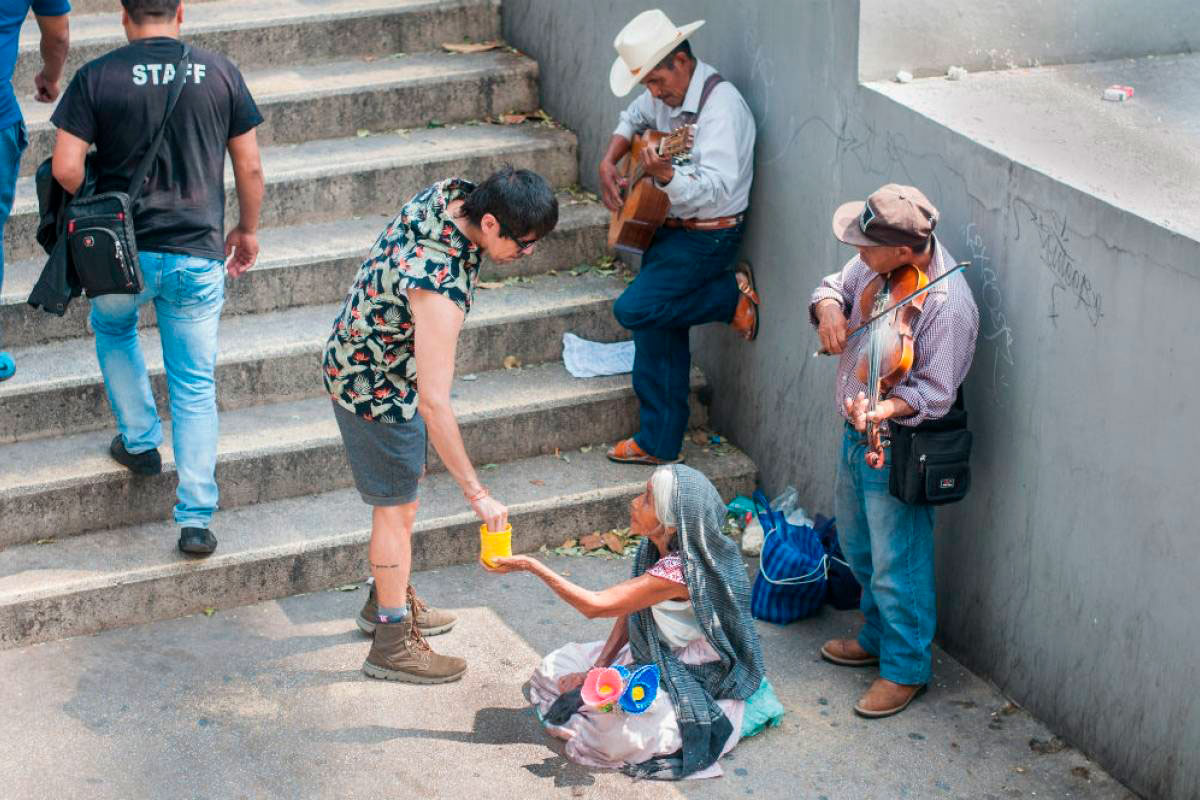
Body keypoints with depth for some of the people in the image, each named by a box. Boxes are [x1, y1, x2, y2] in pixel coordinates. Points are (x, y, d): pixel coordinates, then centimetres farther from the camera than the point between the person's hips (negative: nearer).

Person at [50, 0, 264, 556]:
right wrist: (248, 229, 17)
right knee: (195, 387, 9)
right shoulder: (219, 73, -1)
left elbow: (65, 167, -10)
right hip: (198, 256, 1)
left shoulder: (97, 77, -6)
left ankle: (139, 441, 35)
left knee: (112, 330, 33)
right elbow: (249, 167, 2)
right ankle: (196, 520, 6)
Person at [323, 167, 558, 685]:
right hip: (377, 390, -9)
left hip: (356, 360, 9)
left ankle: (387, 601, 42)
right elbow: (434, 405, -37)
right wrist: (477, 493, -31)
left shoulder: (449, 192, -15)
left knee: (405, 486, 23)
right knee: (397, 508, 6)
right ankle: (392, 643, 21)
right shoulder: (440, 286, -40)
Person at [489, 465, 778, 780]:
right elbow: (629, 611, 4)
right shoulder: (657, 547, -7)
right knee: (553, 670, 6)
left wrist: (533, 566, -25)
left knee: (613, 733, -31)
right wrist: (599, 666, -7)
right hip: (654, 657, 9)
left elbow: (594, 605, -29)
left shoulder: (679, 570, -34)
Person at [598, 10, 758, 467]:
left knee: (634, 309, -18)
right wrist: (609, 163, 10)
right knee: (658, 332, 8)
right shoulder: (667, 95, 4)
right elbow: (633, 118, 27)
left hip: (707, 236, -9)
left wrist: (665, 174, -50)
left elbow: (715, 188, -34)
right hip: (667, 229, 9)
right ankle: (659, 445, 16)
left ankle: (732, 294, 1)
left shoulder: (720, 105, -24)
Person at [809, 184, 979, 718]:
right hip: (857, 432, 9)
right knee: (859, 547, 25)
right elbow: (837, 285, 9)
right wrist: (828, 307, -14)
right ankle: (877, 637, 46)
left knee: (897, 566, 5)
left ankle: (906, 669, 24)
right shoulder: (881, 262, -8)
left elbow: (933, 394, -25)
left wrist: (881, 409, -42)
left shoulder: (949, 308, -30)